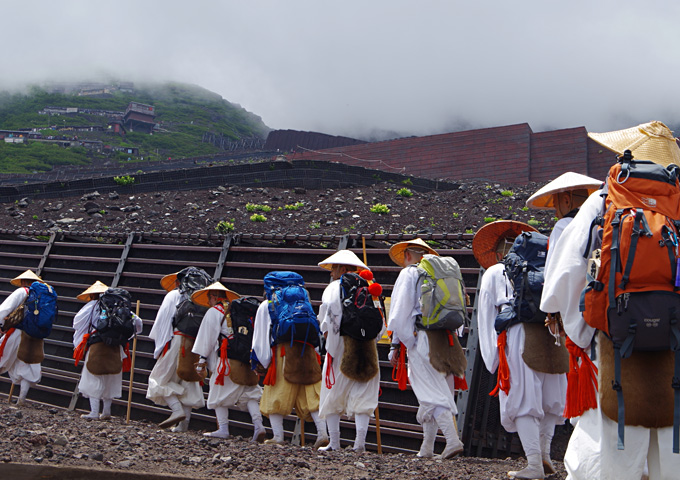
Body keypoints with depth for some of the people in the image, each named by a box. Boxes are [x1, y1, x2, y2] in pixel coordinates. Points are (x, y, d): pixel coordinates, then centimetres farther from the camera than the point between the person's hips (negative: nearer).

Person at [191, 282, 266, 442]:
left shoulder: (214, 312, 1)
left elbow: (208, 336, -4)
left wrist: (202, 358, 0)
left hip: (226, 361, -5)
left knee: (220, 393, 7)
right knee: (249, 393, 5)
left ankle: (223, 428, 4)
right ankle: (258, 425, -10)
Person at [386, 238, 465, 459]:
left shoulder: (408, 274, 2)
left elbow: (400, 311, -6)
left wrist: (395, 344, -3)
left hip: (421, 339, -6)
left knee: (432, 393, -9)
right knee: (433, 392, 11)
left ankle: (453, 440, -22)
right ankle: (427, 448, 15)